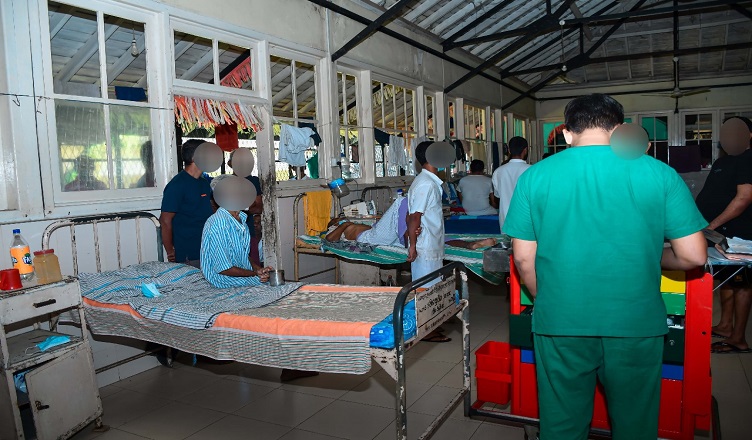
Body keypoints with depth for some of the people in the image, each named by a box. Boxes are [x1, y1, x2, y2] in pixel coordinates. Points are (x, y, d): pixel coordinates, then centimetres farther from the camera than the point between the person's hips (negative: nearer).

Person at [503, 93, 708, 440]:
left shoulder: (535, 177, -3)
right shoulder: (659, 174, -4)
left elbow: (523, 258, -2)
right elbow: (694, 256, -3)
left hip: (561, 324, 0)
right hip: (635, 323, 0)